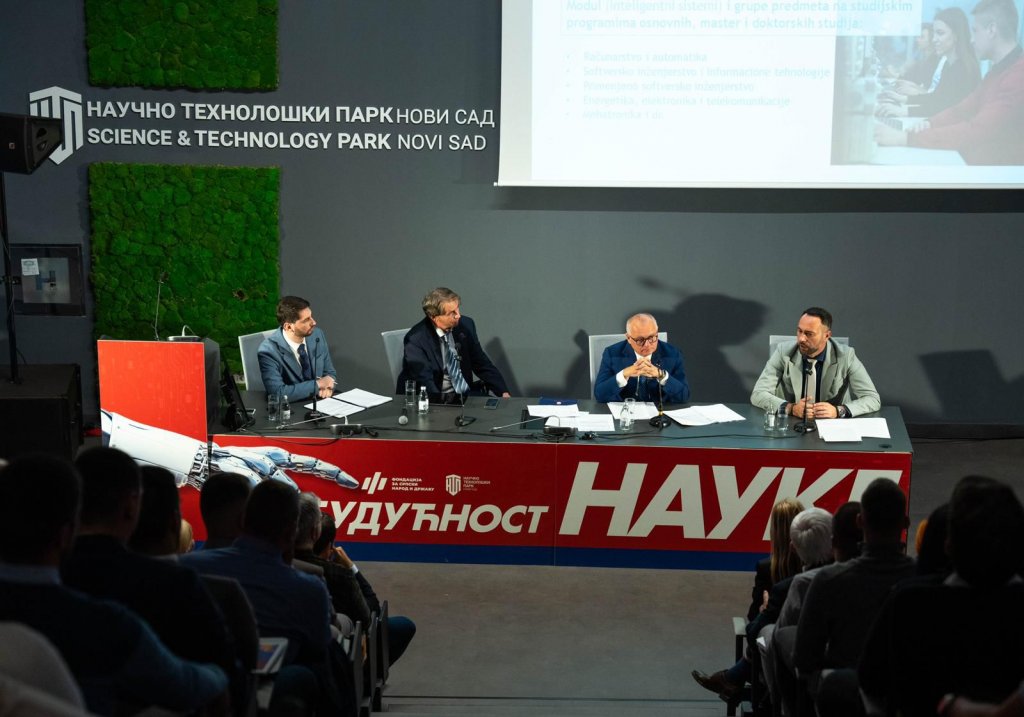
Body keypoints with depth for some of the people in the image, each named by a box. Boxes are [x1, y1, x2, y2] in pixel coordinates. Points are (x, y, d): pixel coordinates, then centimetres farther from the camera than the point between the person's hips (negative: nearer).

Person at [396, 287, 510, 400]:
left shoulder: (465, 325, 0)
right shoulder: (415, 340, -15)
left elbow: (482, 365, 9)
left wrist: (503, 392, -4)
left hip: (466, 394, 5)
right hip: (435, 400, -5)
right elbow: (425, 385, -20)